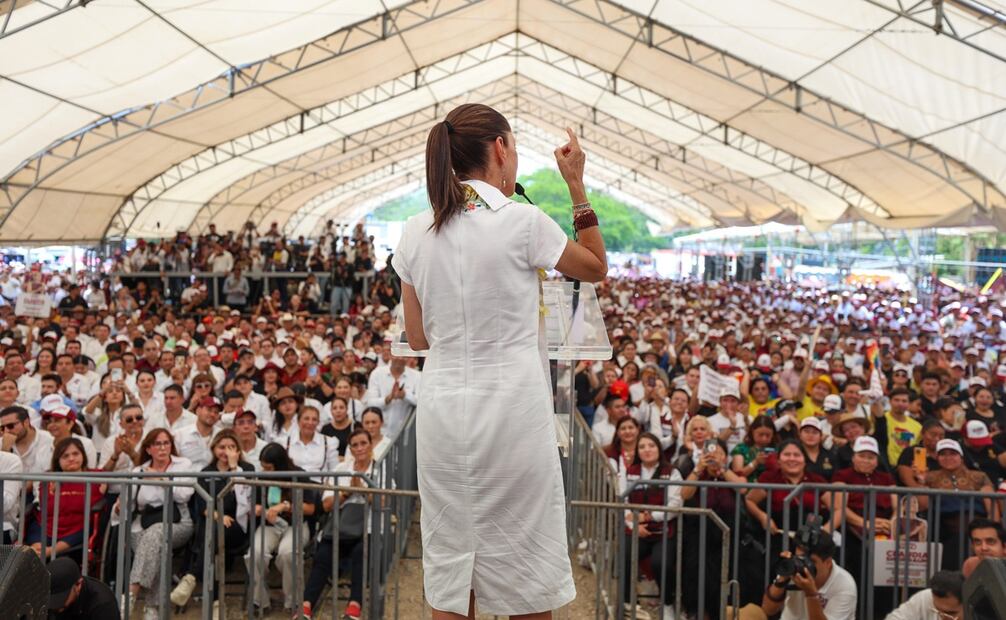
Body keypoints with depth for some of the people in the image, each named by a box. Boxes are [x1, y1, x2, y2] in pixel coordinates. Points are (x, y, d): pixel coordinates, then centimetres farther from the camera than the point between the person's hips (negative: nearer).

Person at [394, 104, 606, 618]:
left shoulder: (416, 232, 4)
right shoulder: (522, 221, -10)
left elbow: (418, 336, 9)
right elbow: (596, 268, 8)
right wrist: (577, 186, 9)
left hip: (442, 407, 5)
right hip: (512, 409, -4)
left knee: (448, 573, 13)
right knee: (525, 575, 9)